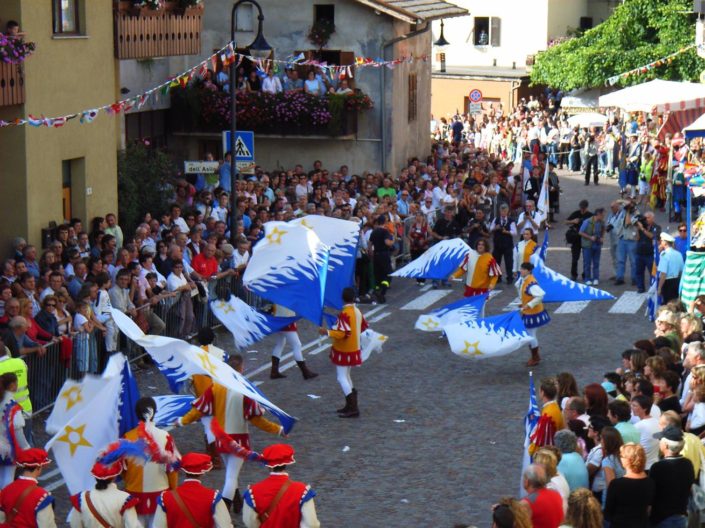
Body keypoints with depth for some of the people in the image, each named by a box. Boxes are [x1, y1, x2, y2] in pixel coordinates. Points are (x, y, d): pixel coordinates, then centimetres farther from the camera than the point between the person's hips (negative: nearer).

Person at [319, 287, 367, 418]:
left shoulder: (344, 314, -22)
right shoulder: (357, 311, 5)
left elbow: (344, 333, -29)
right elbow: (364, 326, 19)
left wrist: (327, 332, -26)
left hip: (343, 351, -9)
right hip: (354, 349, 9)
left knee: (342, 377, -6)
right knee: (346, 376, 21)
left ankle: (353, 409, -12)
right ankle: (350, 405, 24)